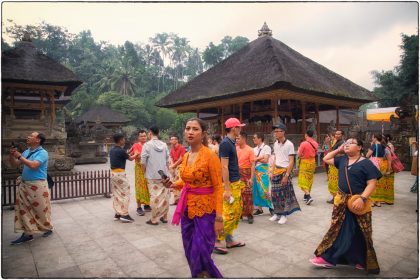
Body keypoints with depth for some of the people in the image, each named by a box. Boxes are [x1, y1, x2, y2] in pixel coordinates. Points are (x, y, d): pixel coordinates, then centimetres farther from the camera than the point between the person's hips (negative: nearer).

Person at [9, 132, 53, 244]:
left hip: (38, 186, -7)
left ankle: (48, 228, 24)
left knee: (41, 209, 4)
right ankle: (27, 233, 16)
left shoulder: (42, 153, -12)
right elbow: (14, 164, 15)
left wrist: (19, 156, -16)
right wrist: (12, 155, -2)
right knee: (24, 209, 7)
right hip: (24, 185, 7)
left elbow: (33, 165, -25)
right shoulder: (26, 152, 11)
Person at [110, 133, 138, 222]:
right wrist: (136, 154, 18)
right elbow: (131, 158, -1)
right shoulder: (121, 151, -16)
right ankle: (124, 215, -1)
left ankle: (117, 214, 19)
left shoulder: (112, 150, 8)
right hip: (120, 174, -9)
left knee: (116, 194, 13)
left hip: (113, 173, 9)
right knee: (125, 194, -2)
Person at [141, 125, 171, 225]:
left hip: (152, 176, -4)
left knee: (155, 197, 1)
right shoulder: (164, 145, 4)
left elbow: (143, 162, -7)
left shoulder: (147, 145, -8)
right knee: (165, 196, 10)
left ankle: (154, 219, 8)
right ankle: (164, 217, 20)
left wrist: (145, 172, 8)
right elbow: (168, 161, 5)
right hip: (164, 175, 4)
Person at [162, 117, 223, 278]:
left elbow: (218, 188, -15)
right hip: (187, 208, 7)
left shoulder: (210, 156, -15)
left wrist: (219, 217, -18)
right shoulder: (186, 156, 6)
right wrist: (172, 184, 0)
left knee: (200, 254, -2)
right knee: (190, 253, 15)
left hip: (205, 210, -7)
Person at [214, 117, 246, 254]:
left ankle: (229, 240, 24)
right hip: (230, 184, -10)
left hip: (235, 182, 10)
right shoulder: (225, 143, -17)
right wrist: (227, 189, -22)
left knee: (237, 211, 14)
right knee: (229, 213, -5)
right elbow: (224, 167, -21)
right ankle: (216, 241, 7)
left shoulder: (231, 142, 12)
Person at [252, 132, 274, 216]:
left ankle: (271, 207, 12)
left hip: (263, 170, -6)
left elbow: (265, 160, -14)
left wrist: (256, 158, -5)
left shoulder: (266, 148, -6)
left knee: (264, 190, -7)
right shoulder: (254, 149, 13)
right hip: (255, 170, 6)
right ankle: (259, 208, 18)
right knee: (256, 190, 8)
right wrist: (261, 157, -11)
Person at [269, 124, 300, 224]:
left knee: (285, 193, 3)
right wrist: (272, 172, 9)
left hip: (285, 171, -6)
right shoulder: (275, 144, 8)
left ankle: (284, 215, 15)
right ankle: (277, 213, 22)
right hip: (276, 171, 6)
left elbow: (291, 161, -12)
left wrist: (286, 175, -16)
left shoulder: (289, 144, -12)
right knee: (275, 193, 8)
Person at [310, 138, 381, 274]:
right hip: (342, 200, 6)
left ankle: (361, 260, 26)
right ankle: (328, 258, 17)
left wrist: (362, 198, -25)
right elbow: (326, 159, 16)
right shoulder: (342, 160, 7)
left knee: (359, 233, 8)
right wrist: (339, 149, 9)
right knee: (338, 229, 11)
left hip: (358, 202, -5)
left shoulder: (366, 163, -10)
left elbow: (372, 183, -15)